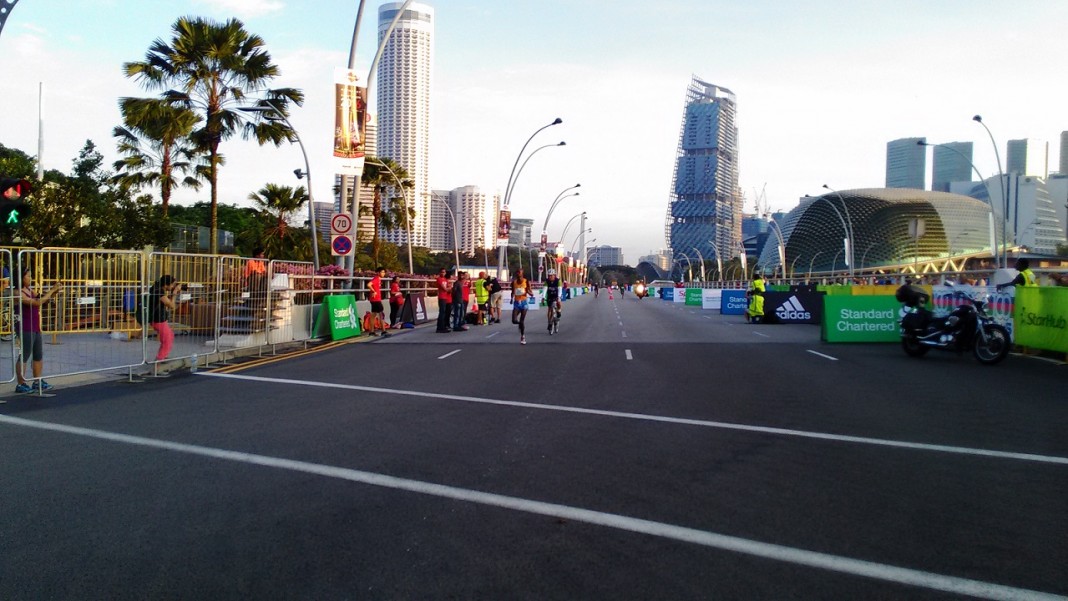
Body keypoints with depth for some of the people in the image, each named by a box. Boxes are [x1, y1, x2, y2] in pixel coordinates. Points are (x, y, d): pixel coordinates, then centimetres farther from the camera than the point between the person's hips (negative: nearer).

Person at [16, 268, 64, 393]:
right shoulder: (19, 293, -14)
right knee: (24, 356, -3)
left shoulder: (30, 290, 11)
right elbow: (37, 303, -22)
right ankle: (21, 384, 4)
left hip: (35, 328, 9)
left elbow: (44, 301, 13)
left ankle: (38, 382, 22)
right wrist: (51, 290, -18)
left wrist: (54, 292, -3)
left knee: (39, 356, 13)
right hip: (26, 329, -9)